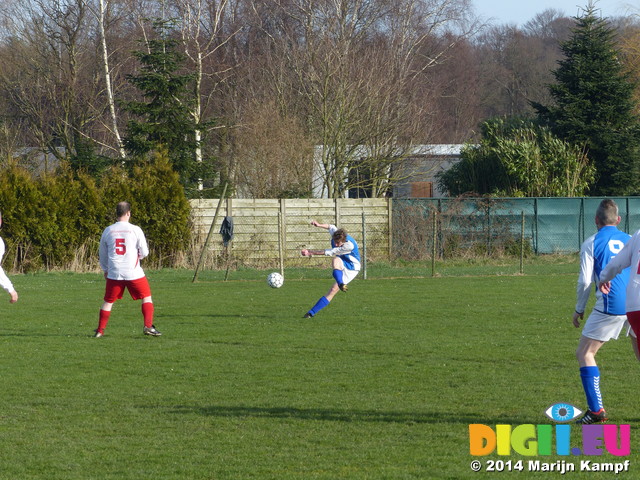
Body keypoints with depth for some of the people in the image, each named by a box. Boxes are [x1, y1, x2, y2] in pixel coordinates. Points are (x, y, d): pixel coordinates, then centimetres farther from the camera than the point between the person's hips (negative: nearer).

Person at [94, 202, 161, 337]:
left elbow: (103, 254, 15)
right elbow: (144, 252, -1)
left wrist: (105, 270, 31)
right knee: (147, 297, 9)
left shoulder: (108, 231, 4)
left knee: (108, 301, 13)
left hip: (114, 274, 3)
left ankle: (100, 330, 13)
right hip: (134, 273, -3)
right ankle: (148, 326, -3)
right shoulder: (135, 230, -6)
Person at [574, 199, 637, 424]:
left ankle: (596, 410, -8)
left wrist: (579, 309, 10)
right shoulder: (630, 240, 13)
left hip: (610, 306, -5)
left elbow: (585, 281, -3)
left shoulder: (591, 243, 2)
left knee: (584, 354, 3)